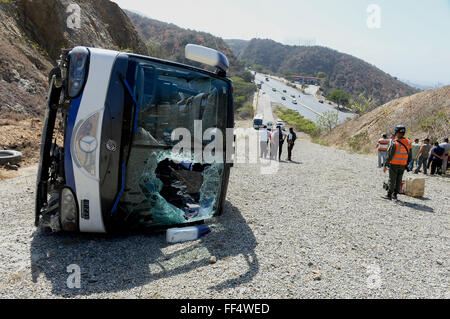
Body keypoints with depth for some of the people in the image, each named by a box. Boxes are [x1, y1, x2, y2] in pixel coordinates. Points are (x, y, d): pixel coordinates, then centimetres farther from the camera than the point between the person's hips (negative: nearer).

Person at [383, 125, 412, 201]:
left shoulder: (395, 143, -17)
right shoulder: (408, 143, 0)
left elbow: (390, 155, -16)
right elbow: (409, 156, 7)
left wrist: (386, 165, -9)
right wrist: (406, 164, 18)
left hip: (394, 165, -5)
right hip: (402, 166, 5)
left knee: (392, 180, 2)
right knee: (399, 180, 12)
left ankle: (389, 195, 4)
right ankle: (395, 195, 19)